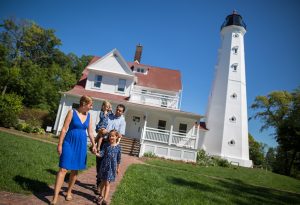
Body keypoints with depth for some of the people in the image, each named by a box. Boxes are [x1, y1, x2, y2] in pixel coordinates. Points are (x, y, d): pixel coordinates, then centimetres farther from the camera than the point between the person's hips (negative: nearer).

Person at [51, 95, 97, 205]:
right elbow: (64, 129, -9)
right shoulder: (72, 112, -8)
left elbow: (90, 132, 11)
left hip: (81, 145, 5)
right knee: (63, 169, -7)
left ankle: (69, 191, 32)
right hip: (69, 143, -4)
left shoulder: (88, 116, 6)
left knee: (75, 170, 13)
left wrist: (93, 145, 11)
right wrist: (60, 144, -11)